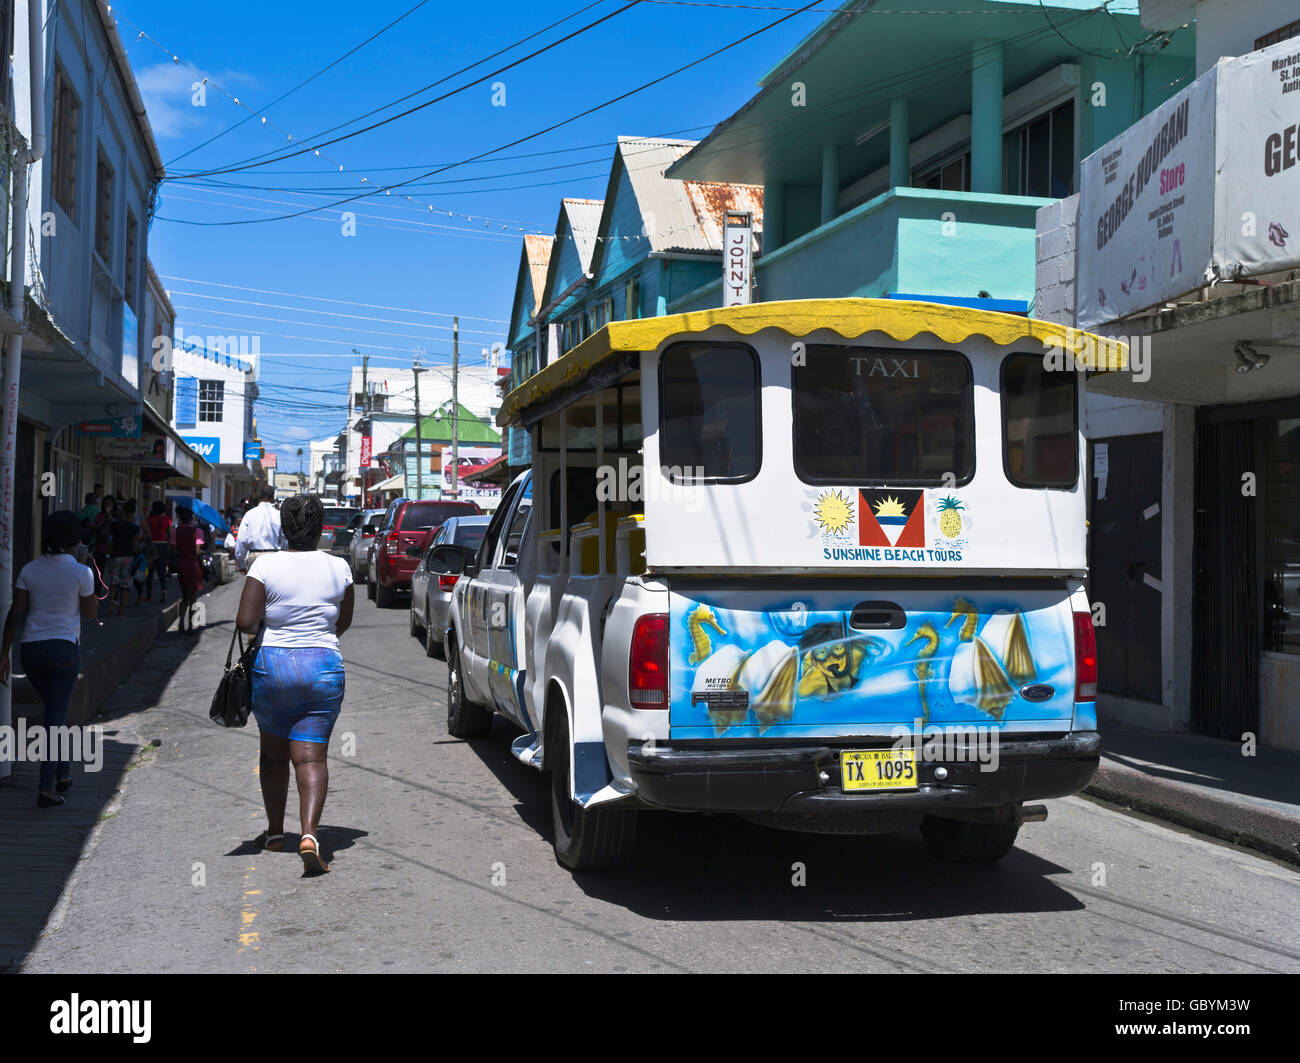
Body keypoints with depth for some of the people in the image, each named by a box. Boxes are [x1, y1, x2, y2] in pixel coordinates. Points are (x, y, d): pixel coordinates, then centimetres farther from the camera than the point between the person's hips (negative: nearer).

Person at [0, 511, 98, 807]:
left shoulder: (30, 570, 1)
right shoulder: (80, 572, -9)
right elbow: (90, 611, 4)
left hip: (31, 648, 4)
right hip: (64, 649, -4)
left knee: (54, 711, 21)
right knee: (55, 716, 0)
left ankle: (63, 774, 29)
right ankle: (47, 787, -5)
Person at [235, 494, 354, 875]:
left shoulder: (266, 564, -7)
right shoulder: (338, 568, 1)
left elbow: (245, 621, -13)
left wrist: (266, 627, 8)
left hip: (271, 664, 0)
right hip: (324, 667, 0)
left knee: (273, 753, 17)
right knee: (311, 755, -2)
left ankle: (275, 833, 28)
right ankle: (309, 834, -19)